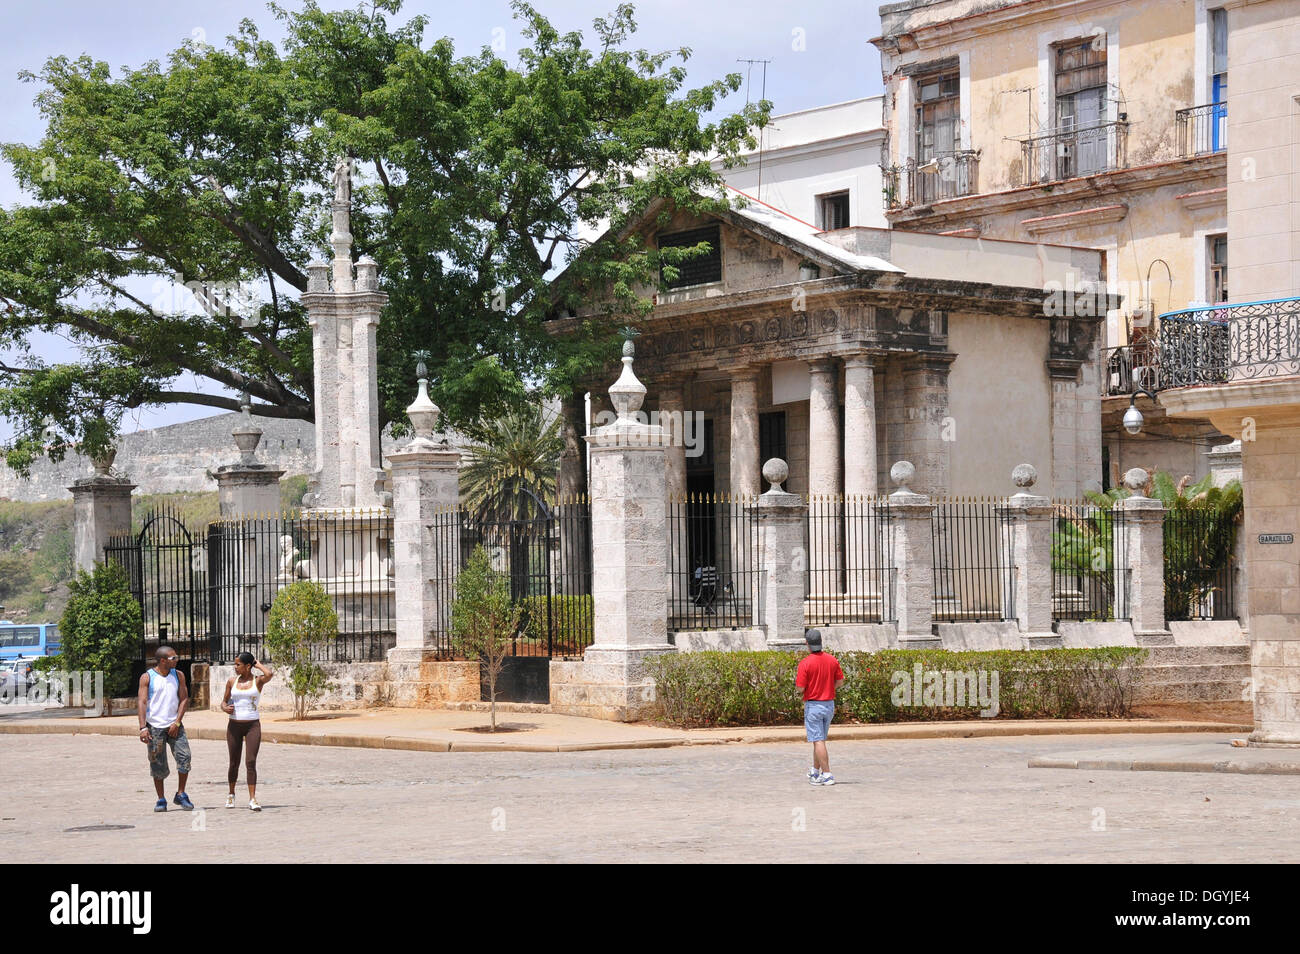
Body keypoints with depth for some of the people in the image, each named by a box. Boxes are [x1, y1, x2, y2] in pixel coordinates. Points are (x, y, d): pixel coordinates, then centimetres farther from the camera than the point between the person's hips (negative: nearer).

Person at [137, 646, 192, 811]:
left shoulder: (178, 675, 7)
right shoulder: (147, 677, -3)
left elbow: (184, 699, 6)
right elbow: (141, 702, -9)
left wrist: (177, 723, -6)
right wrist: (143, 728, -19)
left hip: (174, 725, 2)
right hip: (155, 726, -2)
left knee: (184, 757, -12)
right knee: (158, 764, 1)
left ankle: (181, 795, 3)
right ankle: (161, 800, 14)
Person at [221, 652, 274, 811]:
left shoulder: (258, 681, -1)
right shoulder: (232, 681, 7)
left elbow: (269, 674, -23)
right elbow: (224, 701, 14)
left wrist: (258, 664, -5)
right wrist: (225, 708, -9)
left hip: (253, 725, -3)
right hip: (234, 725, 3)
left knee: (251, 762, -12)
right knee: (234, 762, 9)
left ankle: (252, 799, -13)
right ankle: (231, 794, 29)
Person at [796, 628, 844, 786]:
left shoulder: (805, 663, -16)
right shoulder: (832, 660, 0)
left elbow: (800, 687, -14)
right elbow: (840, 681, 6)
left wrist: (797, 677, 6)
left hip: (813, 706, -6)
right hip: (829, 704, 6)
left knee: (818, 741, -4)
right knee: (820, 739, 19)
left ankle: (827, 775, -10)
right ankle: (815, 771, 30)